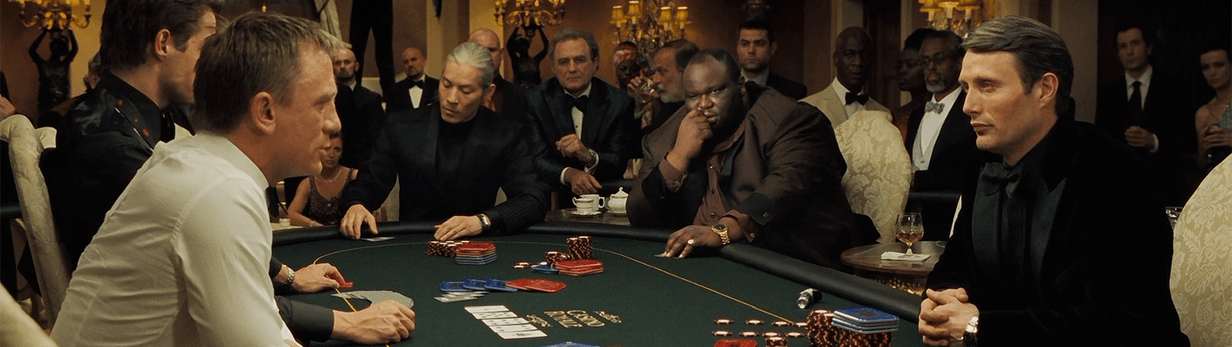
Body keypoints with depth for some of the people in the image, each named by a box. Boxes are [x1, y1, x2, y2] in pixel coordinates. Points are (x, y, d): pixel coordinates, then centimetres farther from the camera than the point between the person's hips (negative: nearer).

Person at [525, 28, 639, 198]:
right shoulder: (535, 101, 2)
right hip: (554, 198, -1)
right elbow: (538, 160, -5)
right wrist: (569, 174, -27)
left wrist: (589, 156, -25)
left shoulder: (619, 102, 2)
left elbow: (620, 163, -2)